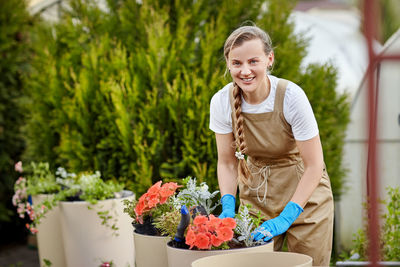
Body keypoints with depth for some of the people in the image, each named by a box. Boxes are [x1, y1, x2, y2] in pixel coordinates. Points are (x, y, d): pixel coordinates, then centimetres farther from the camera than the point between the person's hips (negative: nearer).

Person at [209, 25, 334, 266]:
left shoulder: (291, 96, -24)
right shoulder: (222, 102, -14)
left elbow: (314, 165, -19)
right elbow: (227, 162, -3)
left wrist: (286, 218, -24)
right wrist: (228, 207, -18)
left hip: (304, 192, -2)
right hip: (256, 194, 3)